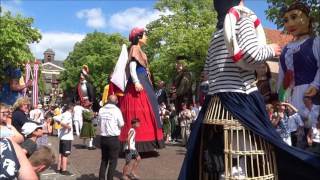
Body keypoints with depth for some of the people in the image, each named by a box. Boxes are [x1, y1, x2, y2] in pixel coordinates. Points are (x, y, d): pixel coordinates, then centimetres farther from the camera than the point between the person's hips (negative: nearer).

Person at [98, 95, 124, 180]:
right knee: (113, 161, 6)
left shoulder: (101, 110, 1)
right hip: (114, 139, -5)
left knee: (104, 160, 17)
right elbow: (121, 124, -8)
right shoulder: (116, 110, -11)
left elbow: (99, 122, 5)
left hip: (103, 138, 5)